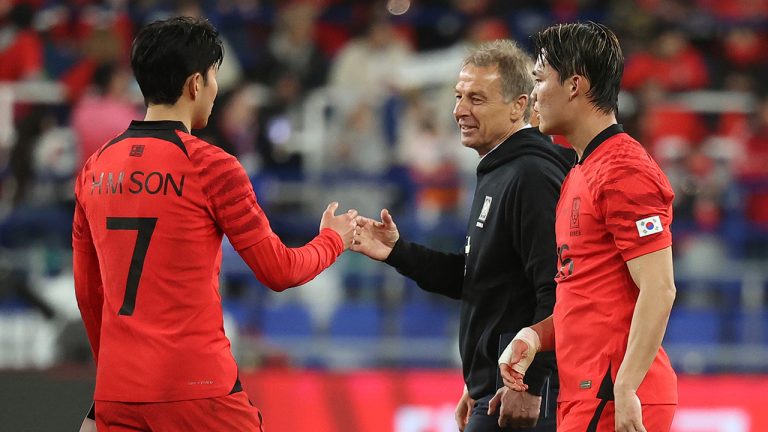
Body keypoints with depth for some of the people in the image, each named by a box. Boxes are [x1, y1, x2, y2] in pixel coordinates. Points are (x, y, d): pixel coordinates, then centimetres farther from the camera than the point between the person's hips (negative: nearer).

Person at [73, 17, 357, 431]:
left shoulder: (94, 169, 9)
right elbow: (278, 271, -2)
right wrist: (333, 240, 18)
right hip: (195, 391, -6)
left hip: (116, 394, 6)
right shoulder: (209, 165, -8)